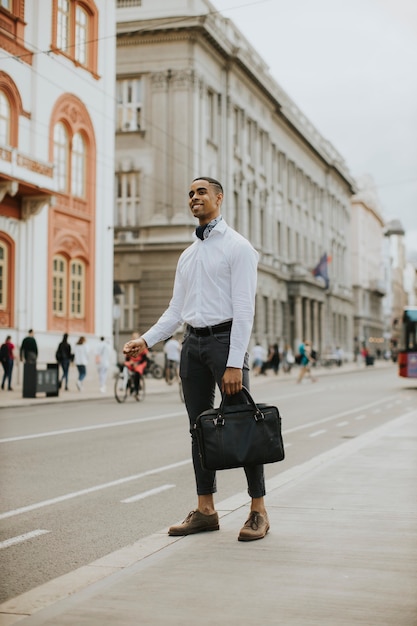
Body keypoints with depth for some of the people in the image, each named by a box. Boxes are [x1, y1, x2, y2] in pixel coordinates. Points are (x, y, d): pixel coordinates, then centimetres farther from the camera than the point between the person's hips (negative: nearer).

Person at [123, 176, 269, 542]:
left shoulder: (237, 247, -4)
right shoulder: (188, 255, 19)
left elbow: (244, 308, -12)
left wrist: (235, 363, -19)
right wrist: (146, 340, 3)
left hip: (225, 338, -7)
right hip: (193, 342, 7)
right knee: (199, 427, 8)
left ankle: (258, 511, 2)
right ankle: (205, 510, 14)